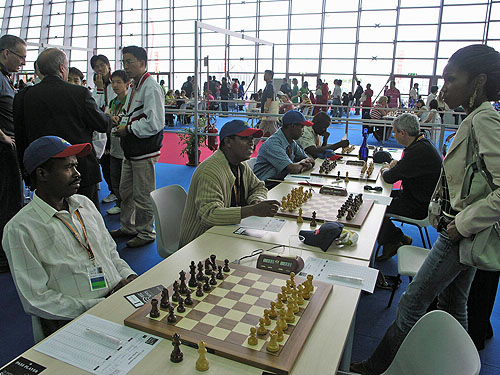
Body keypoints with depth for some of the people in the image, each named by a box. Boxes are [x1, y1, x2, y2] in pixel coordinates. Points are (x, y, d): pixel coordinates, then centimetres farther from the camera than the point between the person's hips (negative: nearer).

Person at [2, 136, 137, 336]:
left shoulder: (84, 204, 12)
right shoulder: (20, 229, -8)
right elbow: (35, 299, -9)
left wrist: (128, 275, 0)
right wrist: (98, 306, -15)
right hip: (73, 321, -6)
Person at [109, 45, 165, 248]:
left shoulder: (151, 87, -16)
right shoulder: (133, 86, 15)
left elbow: (154, 123, -23)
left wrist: (128, 129, -15)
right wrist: (121, 126, 6)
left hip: (144, 151, -10)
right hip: (130, 150, 10)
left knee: (142, 195, 0)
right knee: (125, 191, 20)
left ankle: (146, 233, 17)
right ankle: (128, 227, 36)